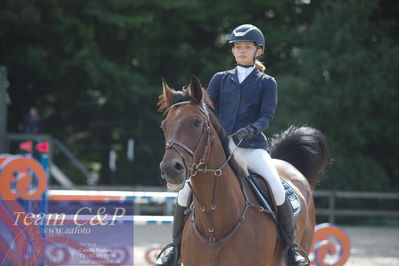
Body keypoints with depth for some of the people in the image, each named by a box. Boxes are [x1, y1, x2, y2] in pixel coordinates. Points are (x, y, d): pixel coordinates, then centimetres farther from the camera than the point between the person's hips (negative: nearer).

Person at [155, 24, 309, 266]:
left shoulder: (267, 83, 9)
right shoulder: (221, 79, 16)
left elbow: (267, 117, -3)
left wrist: (251, 129, -23)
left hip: (252, 148, -2)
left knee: (277, 189, -26)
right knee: (185, 191, -13)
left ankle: (292, 246, -10)